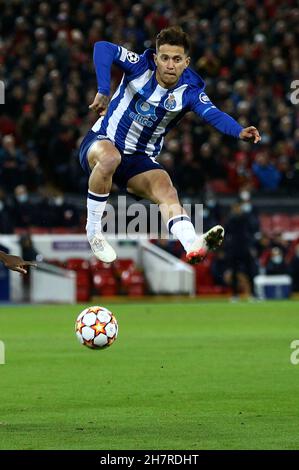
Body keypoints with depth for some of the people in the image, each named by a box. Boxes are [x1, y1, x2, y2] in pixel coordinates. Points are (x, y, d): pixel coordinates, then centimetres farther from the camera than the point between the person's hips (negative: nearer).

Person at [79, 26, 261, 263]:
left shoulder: (190, 90, -10)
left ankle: (193, 245, -50)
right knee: (109, 157, -38)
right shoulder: (141, 66, -14)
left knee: (166, 191, -26)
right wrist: (103, 92, -36)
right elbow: (103, 48, -27)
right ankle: (93, 231, -22)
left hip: (140, 160, 2)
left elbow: (213, 114, -28)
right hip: (102, 140, -2)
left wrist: (240, 131, -48)